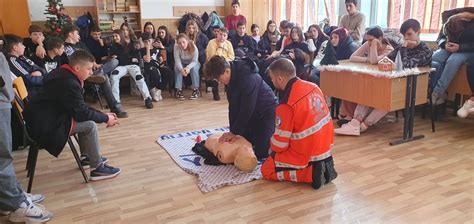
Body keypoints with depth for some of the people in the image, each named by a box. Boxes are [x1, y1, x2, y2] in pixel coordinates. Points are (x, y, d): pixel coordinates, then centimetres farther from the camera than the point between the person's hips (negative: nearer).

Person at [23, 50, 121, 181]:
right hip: (44, 125, -11)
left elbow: (81, 108, 13)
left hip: (43, 117, 11)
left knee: (86, 119, 17)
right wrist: (106, 119, -7)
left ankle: (87, 156, 25)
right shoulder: (69, 84, -23)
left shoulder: (63, 74, 9)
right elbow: (82, 113, -20)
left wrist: (104, 115, 6)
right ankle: (97, 168, -7)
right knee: (90, 125, -15)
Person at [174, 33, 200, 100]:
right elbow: (177, 60, -27)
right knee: (177, 68, -29)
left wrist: (188, 67, -48)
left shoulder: (194, 47, -26)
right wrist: (181, 69, -48)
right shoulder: (176, 47, -23)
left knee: (194, 68, -33)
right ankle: (179, 90, -23)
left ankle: (196, 89, -23)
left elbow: (194, 61, -27)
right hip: (182, 64, 1)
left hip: (193, 64, -1)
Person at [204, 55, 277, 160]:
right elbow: (233, 106, -6)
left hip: (267, 112, -7)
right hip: (251, 113, 8)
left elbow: (247, 109, -29)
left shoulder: (248, 78, -33)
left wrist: (234, 132, -22)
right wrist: (233, 131, -12)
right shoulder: (232, 77, -7)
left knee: (261, 152, -8)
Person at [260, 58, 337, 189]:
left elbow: (280, 143, -16)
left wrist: (272, 150, 8)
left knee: (267, 170, 6)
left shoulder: (286, 105, -24)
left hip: (308, 154, -7)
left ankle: (311, 172, -7)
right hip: (327, 146, 7)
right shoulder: (313, 87, -4)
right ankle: (323, 164, 13)